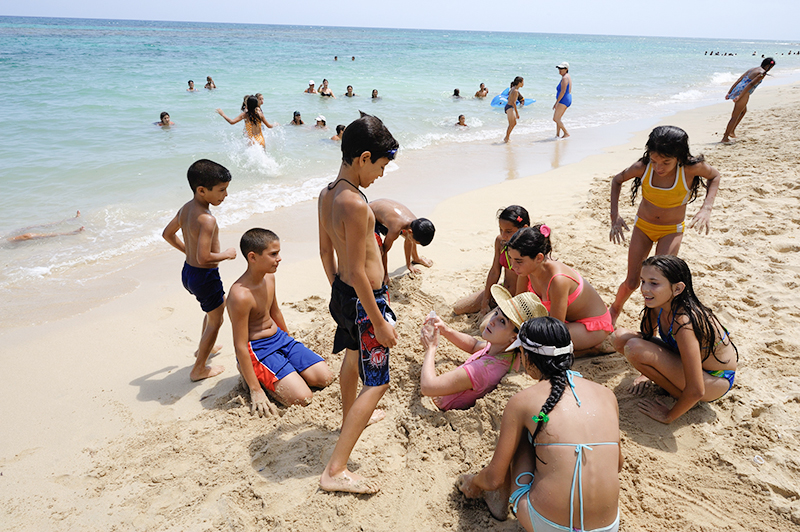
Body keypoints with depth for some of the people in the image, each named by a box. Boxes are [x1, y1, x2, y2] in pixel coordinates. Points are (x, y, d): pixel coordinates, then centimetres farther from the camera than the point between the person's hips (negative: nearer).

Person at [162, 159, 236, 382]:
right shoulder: (207, 219, -29)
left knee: (219, 306, 32)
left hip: (188, 271, 9)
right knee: (215, 321, 11)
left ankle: (202, 348, 50)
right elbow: (204, 258, -33)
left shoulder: (186, 208, 0)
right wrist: (227, 254, -16)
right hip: (204, 275, -9)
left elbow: (168, 234, 15)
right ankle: (199, 369, 23)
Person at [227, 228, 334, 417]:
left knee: (325, 378, -1)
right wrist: (255, 390, -21)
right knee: (302, 397, -19)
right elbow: (240, 347, -24)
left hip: (279, 337, 8)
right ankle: (251, 377, 3)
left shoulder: (269, 277, -1)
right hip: (257, 348, -8)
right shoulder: (240, 295, -27)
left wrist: (289, 340, 27)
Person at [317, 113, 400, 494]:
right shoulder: (355, 204, -27)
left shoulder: (326, 194, 1)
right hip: (364, 300, -9)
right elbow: (358, 272, -25)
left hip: (342, 293, 10)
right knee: (376, 383, 0)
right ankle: (335, 470, 2)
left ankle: (350, 417, 56)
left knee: (353, 357, 31)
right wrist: (380, 322, -18)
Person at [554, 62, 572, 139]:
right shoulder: (568, 77, 17)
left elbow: (563, 91, -22)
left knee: (555, 119, -11)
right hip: (568, 99, 11)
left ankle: (566, 133, -8)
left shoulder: (565, 78, -15)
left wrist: (556, 102, -21)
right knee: (558, 119, 13)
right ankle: (557, 135, 14)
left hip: (563, 100, -11)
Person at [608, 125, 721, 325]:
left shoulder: (691, 168, -27)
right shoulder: (642, 167, -23)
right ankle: (615, 309, 36)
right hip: (643, 226, 1)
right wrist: (615, 215, -12)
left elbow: (714, 176, -4)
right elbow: (617, 180, -3)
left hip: (671, 231, -1)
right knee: (631, 283, 6)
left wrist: (706, 208, -20)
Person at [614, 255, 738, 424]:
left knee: (634, 348, -27)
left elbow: (696, 391, -34)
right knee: (621, 337, -4)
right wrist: (646, 372, 19)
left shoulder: (684, 323, -35)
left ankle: (679, 395, -4)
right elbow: (648, 335, 13)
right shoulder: (658, 305, -12)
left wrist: (667, 416, -18)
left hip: (715, 381, -8)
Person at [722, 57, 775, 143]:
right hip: (743, 93, -9)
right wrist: (739, 97, -24)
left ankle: (732, 131, 27)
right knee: (735, 116, -4)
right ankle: (725, 138, -2)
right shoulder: (762, 73, -7)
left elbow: (738, 80, 17)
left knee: (744, 111, 29)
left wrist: (729, 93, 16)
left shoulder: (752, 69, 20)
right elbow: (751, 84, -19)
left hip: (737, 90, 9)